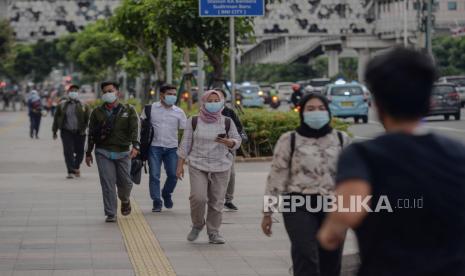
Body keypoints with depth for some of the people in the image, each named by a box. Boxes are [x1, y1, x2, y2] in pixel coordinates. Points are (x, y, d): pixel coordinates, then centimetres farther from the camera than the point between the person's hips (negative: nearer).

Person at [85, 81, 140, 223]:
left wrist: (135, 146, -23)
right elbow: (91, 133, 12)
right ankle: (110, 214, 0)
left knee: (125, 182, 6)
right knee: (107, 183, -6)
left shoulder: (128, 110, 3)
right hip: (103, 153, 0)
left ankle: (125, 200, 39)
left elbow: (134, 129, -8)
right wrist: (88, 153, 11)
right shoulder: (97, 112, 6)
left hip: (123, 153, 0)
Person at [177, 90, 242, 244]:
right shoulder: (194, 121, 1)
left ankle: (213, 232, 13)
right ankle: (197, 225, 11)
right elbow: (185, 144, 4)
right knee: (198, 197, -15)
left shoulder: (227, 122, 2)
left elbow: (237, 141, 7)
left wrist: (229, 142, -16)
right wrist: (180, 165, 1)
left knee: (217, 201, 1)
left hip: (221, 167, 1)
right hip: (198, 166, -1)